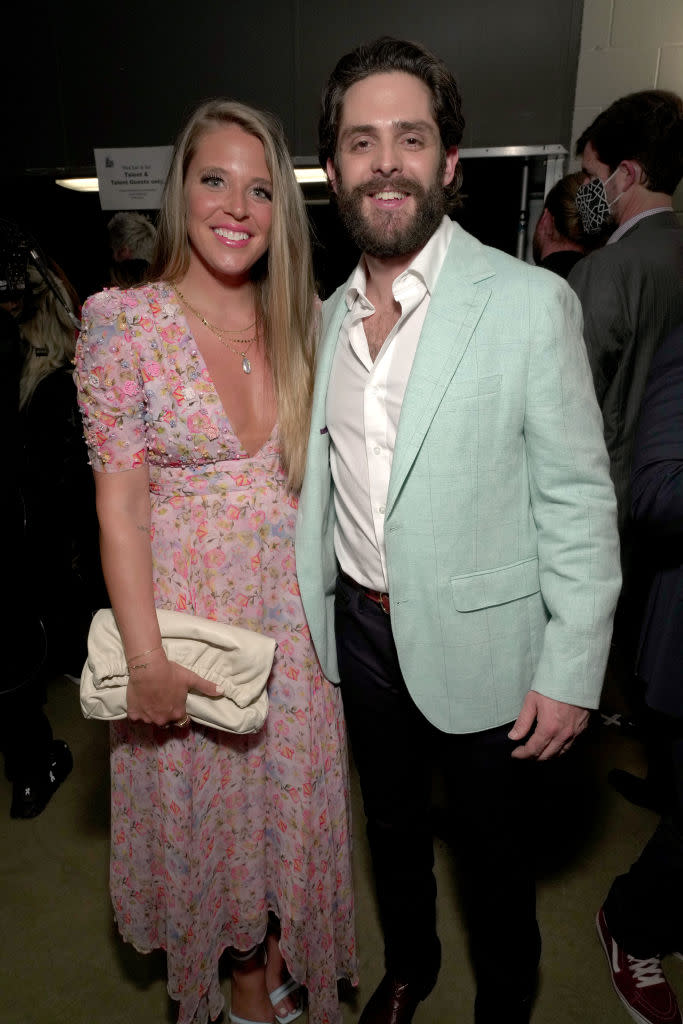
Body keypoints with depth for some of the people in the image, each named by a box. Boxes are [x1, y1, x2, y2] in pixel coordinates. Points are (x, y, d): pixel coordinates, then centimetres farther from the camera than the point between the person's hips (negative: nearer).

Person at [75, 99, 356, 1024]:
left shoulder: (300, 324, 2)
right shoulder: (121, 321, -9)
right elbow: (121, 499, -12)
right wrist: (147, 657, -15)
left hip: (292, 614, 4)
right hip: (184, 608, -3)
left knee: (292, 792, 17)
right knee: (205, 795, 16)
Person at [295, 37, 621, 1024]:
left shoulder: (531, 302, -13)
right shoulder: (327, 314, 3)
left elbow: (578, 498, -13)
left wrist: (572, 671, -14)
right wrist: (311, 605, 7)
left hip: (479, 642, -4)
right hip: (360, 628, 5)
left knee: (496, 853, 18)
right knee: (391, 821, 27)